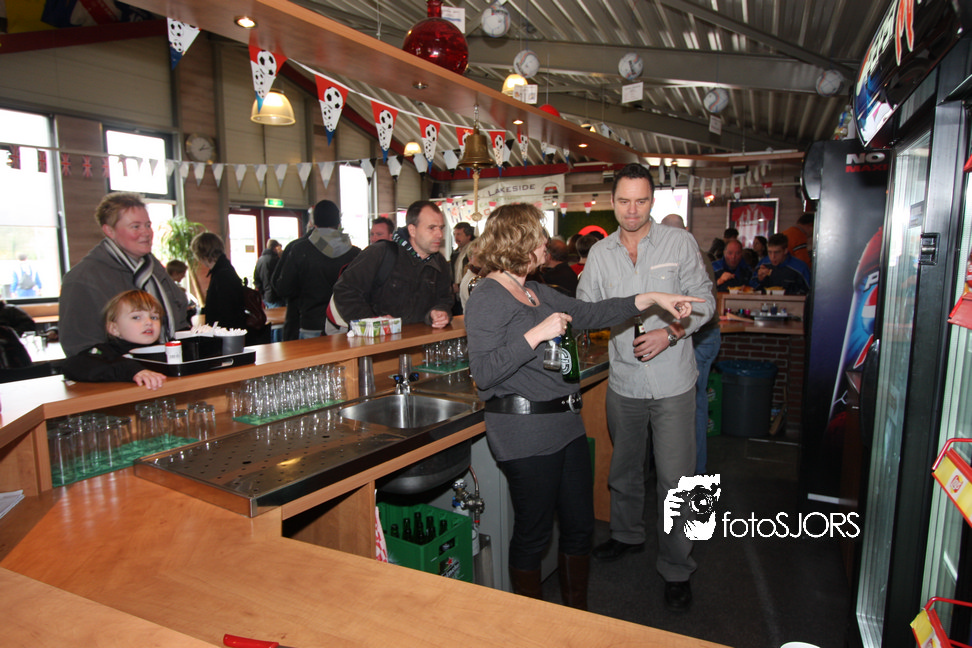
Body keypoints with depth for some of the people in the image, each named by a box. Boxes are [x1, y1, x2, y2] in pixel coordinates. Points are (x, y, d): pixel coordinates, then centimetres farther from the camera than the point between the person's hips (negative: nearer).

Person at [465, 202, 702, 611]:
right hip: (525, 435, -9)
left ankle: (578, 615, 37)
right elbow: (483, 373, -20)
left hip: (565, 425, 9)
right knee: (534, 533, 7)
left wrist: (650, 299, 12)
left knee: (580, 526, 16)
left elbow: (588, 314, 18)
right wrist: (538, 334, -22)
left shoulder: (538, 293, 16)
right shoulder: (487, 298, -12)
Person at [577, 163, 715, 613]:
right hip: (623, 378, 3)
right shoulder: (600, 253, 5)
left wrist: (670, 333, -17)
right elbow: (586, 310, 7)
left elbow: (704, 300, -2)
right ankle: (628, 534, 44)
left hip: (673, 380, -3)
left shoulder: (679, 243, -3)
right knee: (624, 466, 19)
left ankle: (676, 568, 20)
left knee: (675, 476, 1)